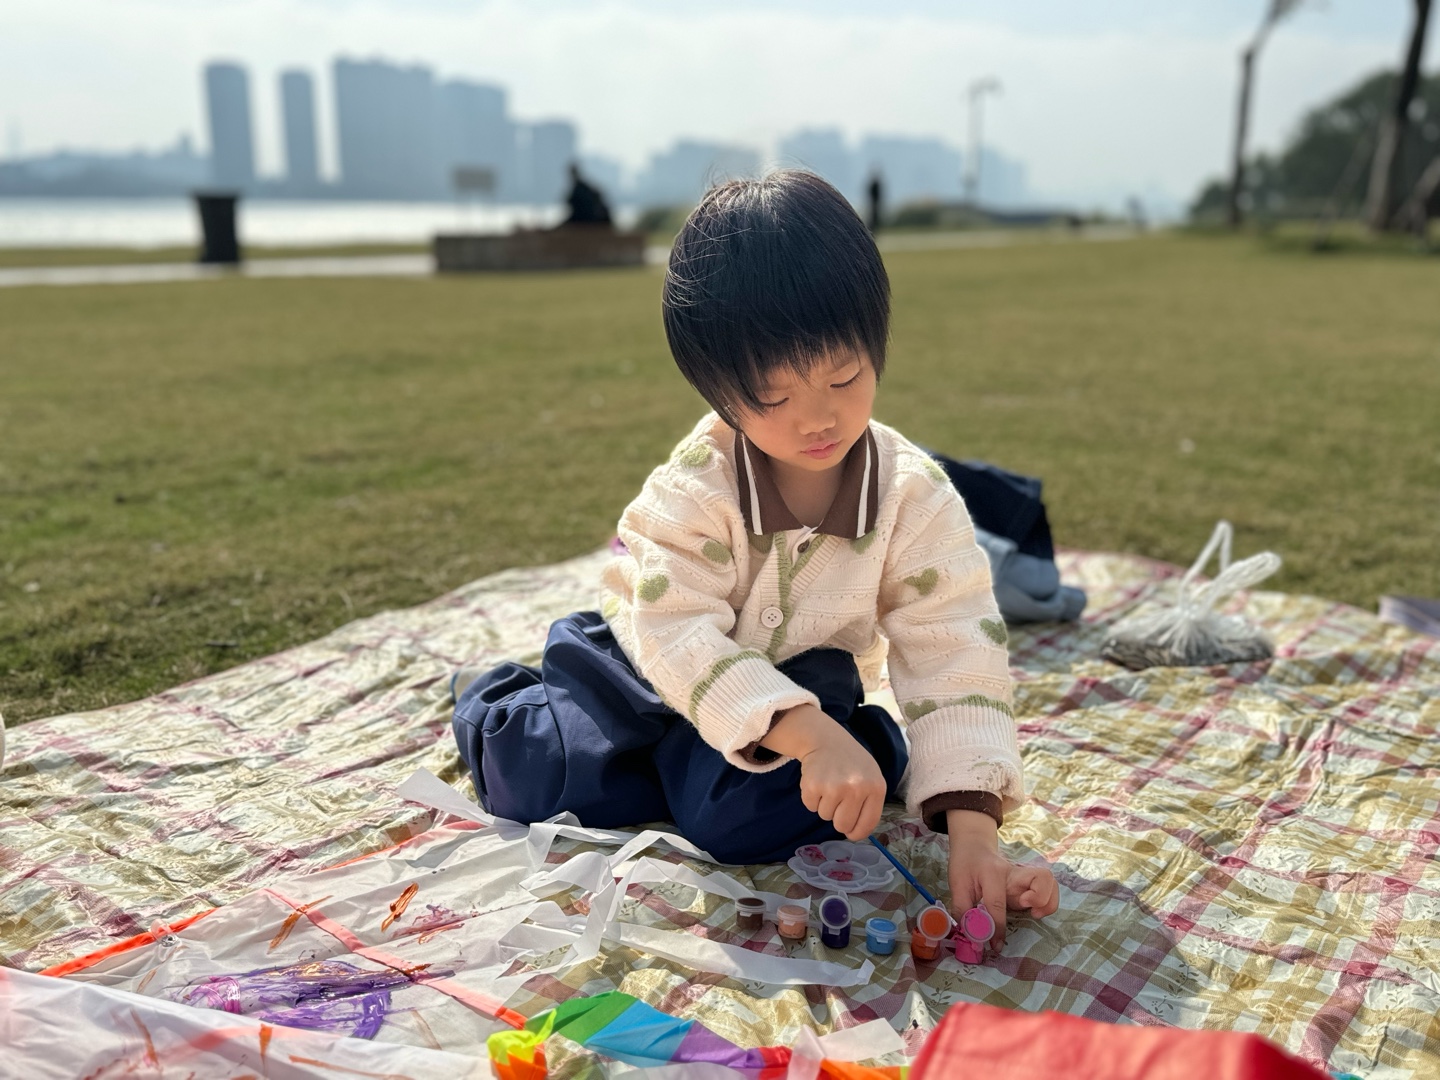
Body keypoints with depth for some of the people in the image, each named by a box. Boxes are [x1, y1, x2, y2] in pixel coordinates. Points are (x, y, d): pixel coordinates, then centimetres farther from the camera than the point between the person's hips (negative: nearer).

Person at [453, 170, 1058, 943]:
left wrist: (973, 832, -37)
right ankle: (496, 704, 25)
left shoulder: (918, 498, -22)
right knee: (532, 786, -11)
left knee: (743, 819, -26)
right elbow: (678, 634, -36)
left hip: (804, 686, 1)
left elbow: (956, 661, -25)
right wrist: (810, 735, -50)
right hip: (648, 668, 0)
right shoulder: (693, 486, -27)